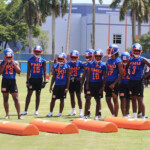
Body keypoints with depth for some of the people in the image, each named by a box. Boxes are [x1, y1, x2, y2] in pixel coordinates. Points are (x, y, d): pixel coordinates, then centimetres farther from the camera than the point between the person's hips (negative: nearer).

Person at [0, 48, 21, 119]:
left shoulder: (15, 63, 5)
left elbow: (19, 71, -8)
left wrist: (13, 63, -11)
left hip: (12, 81, -1)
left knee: (16, 98, -7)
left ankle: (19, 114, -7)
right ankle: (7, 114, 13)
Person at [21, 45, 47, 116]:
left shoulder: (43, 61, 1)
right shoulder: (30, 60, 3)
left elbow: (44, 72, 2)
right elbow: (28, 71, 5)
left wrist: (44, 81, -5)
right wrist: (27, 81, -1)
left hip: (39, 79, 0)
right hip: (32, 79, 0)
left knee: (38, 94, 5)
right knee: (29, 94, -1)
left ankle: (36, 110, 13)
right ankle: (25, 110, 2)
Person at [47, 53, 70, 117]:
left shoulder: (66, 67, -3)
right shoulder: (55, 66, 7)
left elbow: (68, 78, -2)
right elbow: (53, 77, 13)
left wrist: (67, 87, -8)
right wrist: (51, 86, 9)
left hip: (63, 85, -3)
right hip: (56, 85, 3)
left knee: (62, 99, 4)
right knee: (53, 99, 3)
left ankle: (60, 113, 12)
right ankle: (50, 112, 12)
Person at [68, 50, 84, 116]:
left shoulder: (80, 63, -3)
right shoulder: (68, 63, 5)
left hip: (77, 81, -4)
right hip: (70, 81, 4)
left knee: (78, 96, -3)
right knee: (72, 96, 11)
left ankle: (80, 111, 1)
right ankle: (73, 110, 21)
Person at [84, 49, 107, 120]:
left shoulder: (103, 66, 0)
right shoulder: (91, 64, 7)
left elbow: (104, 77, -1)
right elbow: (89, 75, 9)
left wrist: (103, 86, -7)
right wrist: (87, 84, 2)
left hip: (99, 84, -2)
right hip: (91, 83, 2)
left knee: (98, 100, 5)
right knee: (88, 99, -4)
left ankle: (96, 115, 12)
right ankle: (85, 115, -2)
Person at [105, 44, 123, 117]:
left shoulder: (118, 61, -10)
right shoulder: (109, 60, 11)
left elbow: (121, 74, -12)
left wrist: (114, 84, -17)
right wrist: (105, 83, 14)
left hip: (114, 83, -7)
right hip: (108, 82, 7)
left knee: (115, 99, -2)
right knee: (108, 99, 8)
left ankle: (115, 116, 3)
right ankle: (113, 115, 21)